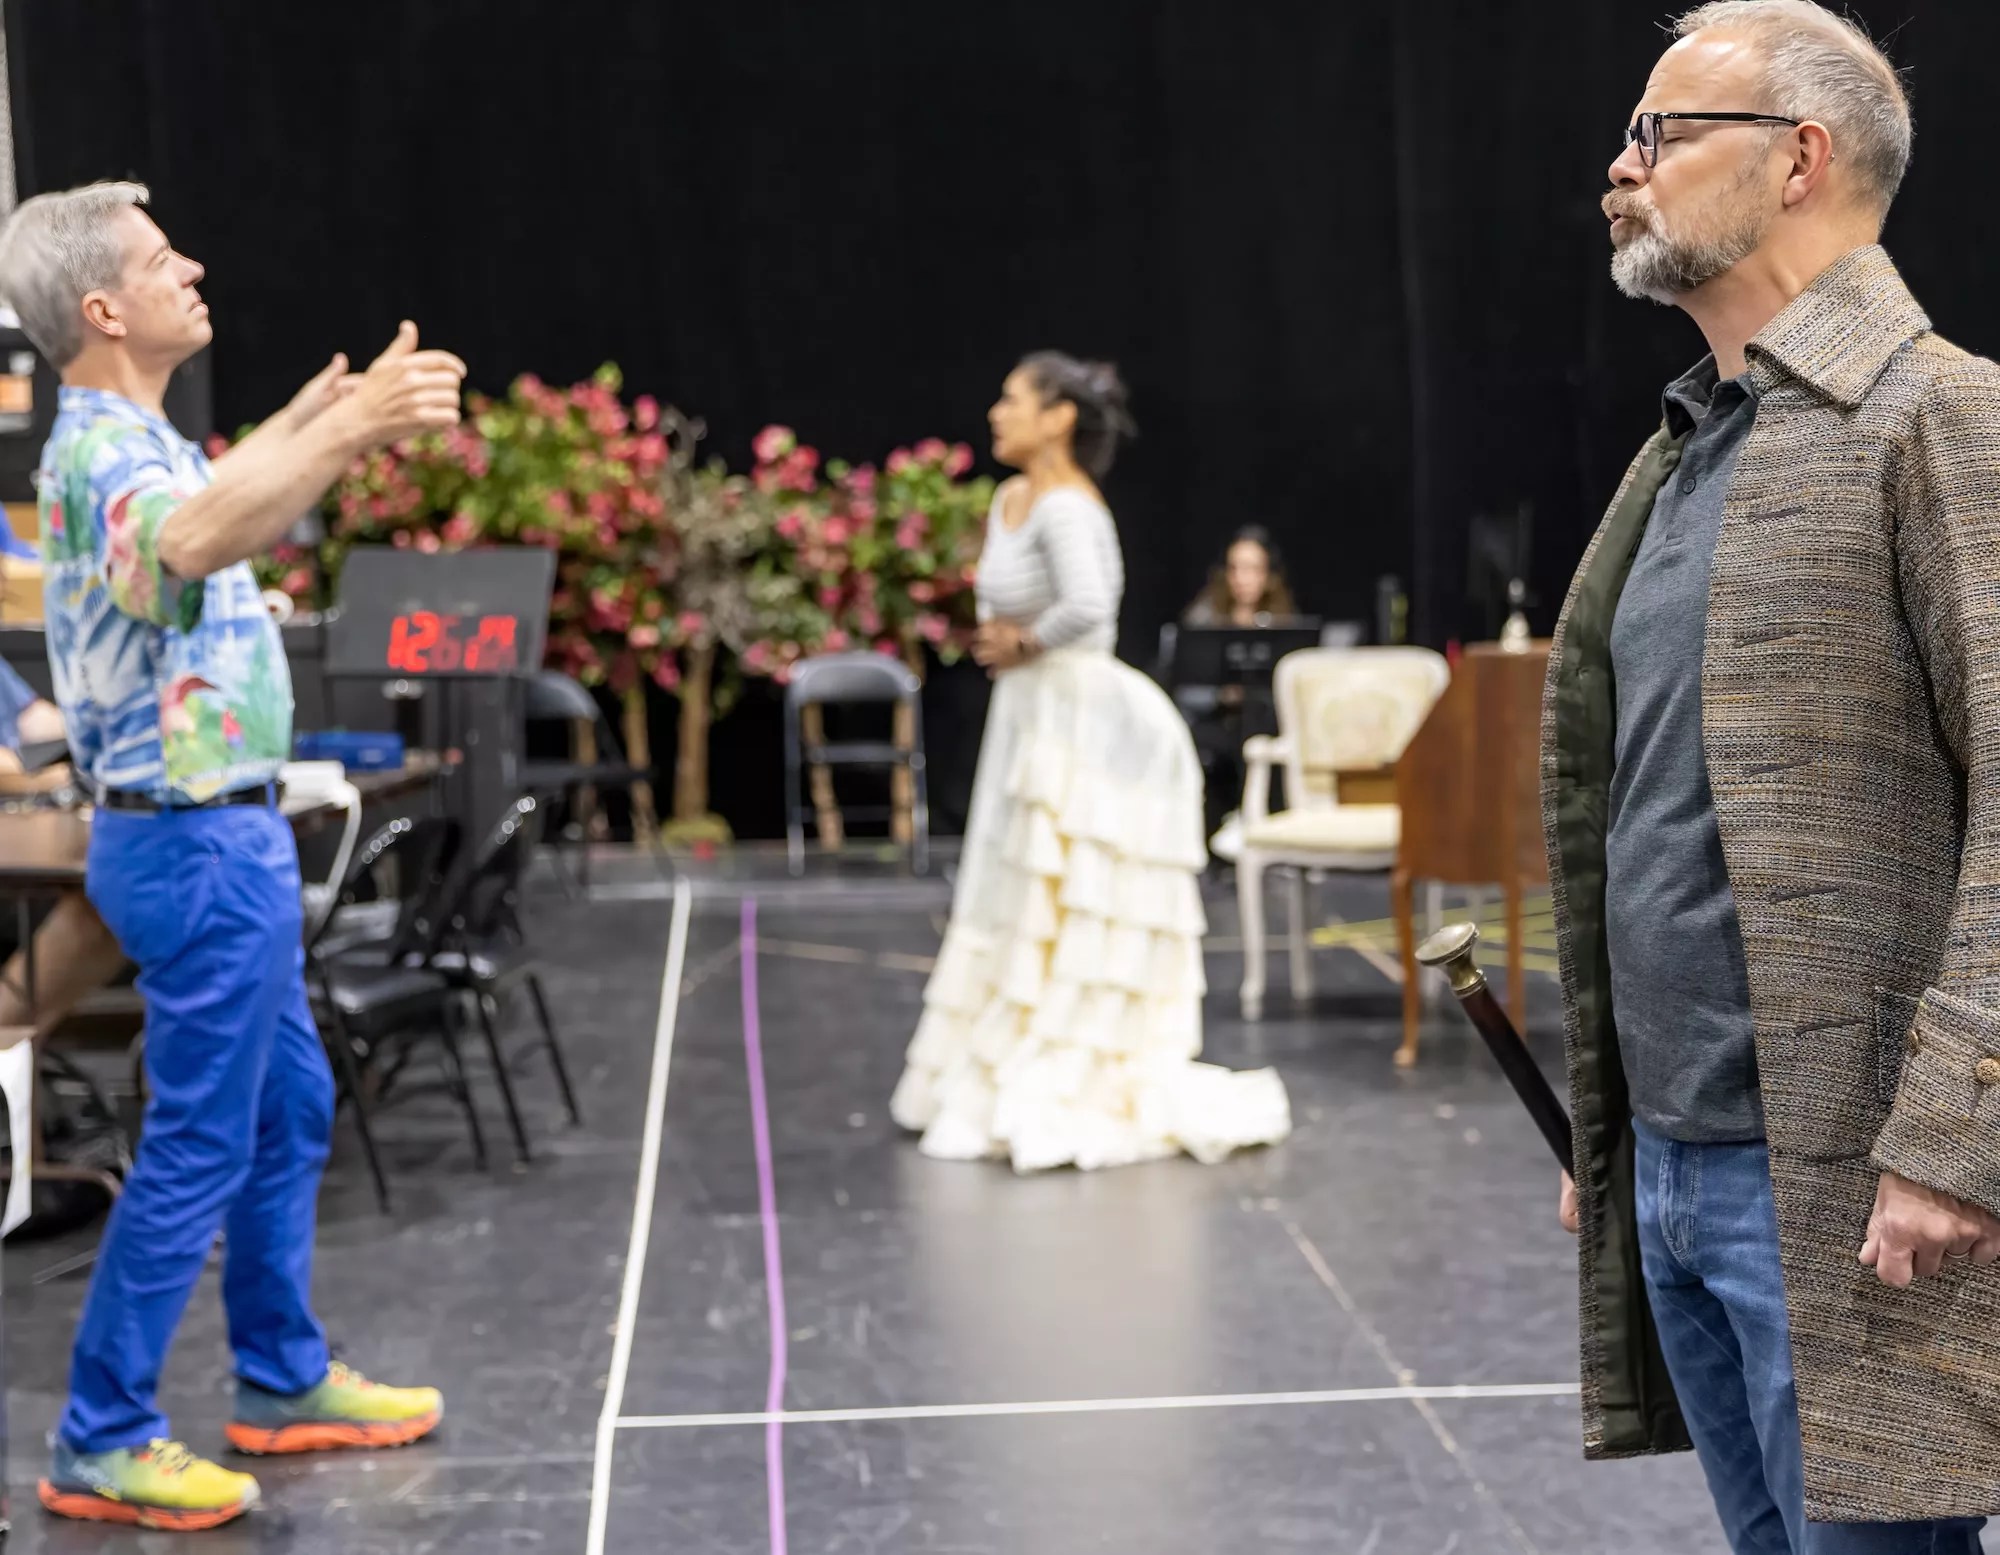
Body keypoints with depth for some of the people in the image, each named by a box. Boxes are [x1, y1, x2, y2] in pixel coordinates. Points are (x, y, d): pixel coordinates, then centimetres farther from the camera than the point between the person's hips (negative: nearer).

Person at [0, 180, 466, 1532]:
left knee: (289, 1110, 19)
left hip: (224, 830, 10)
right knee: (199, 1147, -3)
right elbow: (193, 537, -46)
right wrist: (352, 430, -57)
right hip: (196, 841, -10)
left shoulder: (127, 438, 11)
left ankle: (285, 1380, 30)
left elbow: (208, 499, 37)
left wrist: (316, 413, 47)